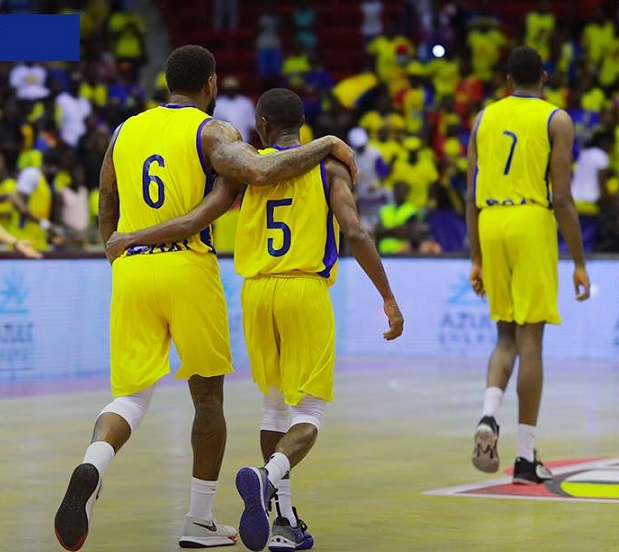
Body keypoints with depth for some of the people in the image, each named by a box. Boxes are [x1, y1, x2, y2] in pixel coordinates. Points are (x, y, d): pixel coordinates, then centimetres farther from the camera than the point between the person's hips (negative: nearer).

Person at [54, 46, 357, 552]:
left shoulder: (125, 132, 15)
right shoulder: (211, 131, -1)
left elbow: (106, 219, 20)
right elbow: (260, 172, -20)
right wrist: (326, 146, -7)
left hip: (130, 270, 4)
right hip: (189, 269, -4)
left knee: (130, 397, 4)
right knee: (208, 396, 13)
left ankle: (92, 467, -29)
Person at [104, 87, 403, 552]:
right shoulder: (329, 167, 3)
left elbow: (193, 222, 0)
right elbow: (356, 235, -9)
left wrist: (130, 239, 14)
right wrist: (389, 299, -6)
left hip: (257, 292, 3)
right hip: (306, 291, -3)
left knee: (275, 404, 17)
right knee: (308, 412, 0)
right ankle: (269, 477, -30)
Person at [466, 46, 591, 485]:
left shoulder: (485, 118, 12)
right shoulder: (556, 120, 0)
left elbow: (471, 196, 10)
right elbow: (562, 198, -6)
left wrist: (476, 259, 16)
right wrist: (579, 262, -2)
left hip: (491, 225, 4)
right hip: (533, 223, -4)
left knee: (506, 336, 16)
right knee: (530, 339, 0)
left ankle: (489, 417, -10)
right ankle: (526, 457, 3)